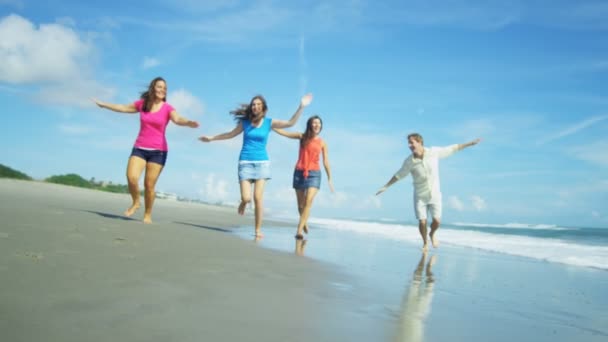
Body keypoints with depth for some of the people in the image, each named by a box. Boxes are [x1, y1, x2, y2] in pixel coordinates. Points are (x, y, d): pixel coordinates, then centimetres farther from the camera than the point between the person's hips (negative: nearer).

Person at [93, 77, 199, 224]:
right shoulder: (142, 103, 5)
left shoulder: (167, 108, -5)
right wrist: (103, 104, 34)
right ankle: (135, 202, 12)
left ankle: (148, 215, 16)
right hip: (140, 148, 2)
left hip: (158, 151, -2)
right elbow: (124, 108, 22)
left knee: (149, 185, -2)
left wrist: (188, 123, -48)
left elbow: (177, 119, -25)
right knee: (131, 177, -16)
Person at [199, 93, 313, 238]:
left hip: (262, 162, 0)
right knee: (246, 198, -9)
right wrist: (211, 138, 23)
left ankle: (258, 230, 3)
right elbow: (231, 134, 17)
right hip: (245, 162, 0)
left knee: (258, 197, -8)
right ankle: (243, 202, 30)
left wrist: (301, 107, -15)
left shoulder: (269, 122, 2)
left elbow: (291, 123, -7)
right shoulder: (245, 122, 3)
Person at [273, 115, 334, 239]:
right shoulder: (302, 137, 4)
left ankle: (299, 230, -17)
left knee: (308, 201, -17)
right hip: (299, 173, 1)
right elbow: (283, 132, 4)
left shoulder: (322, 143, 4)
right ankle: (304, 222, 37)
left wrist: (329, 179, 6)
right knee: (300, 203, 9)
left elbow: (326, 161, 7)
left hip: (314, 174, -1)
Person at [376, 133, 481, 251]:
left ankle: (432, 235, 27)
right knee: (422, 222, -6)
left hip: (435, 194, 0)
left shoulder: (434, 152, -13)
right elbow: (399, 175, 1)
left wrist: (471, 143, 2)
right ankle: (425, 243, 22)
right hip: (420, 196, 0)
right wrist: (386, 186, 5)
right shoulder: (409, 161, -13)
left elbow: (452, 149, -2)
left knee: (437, 221, -9)